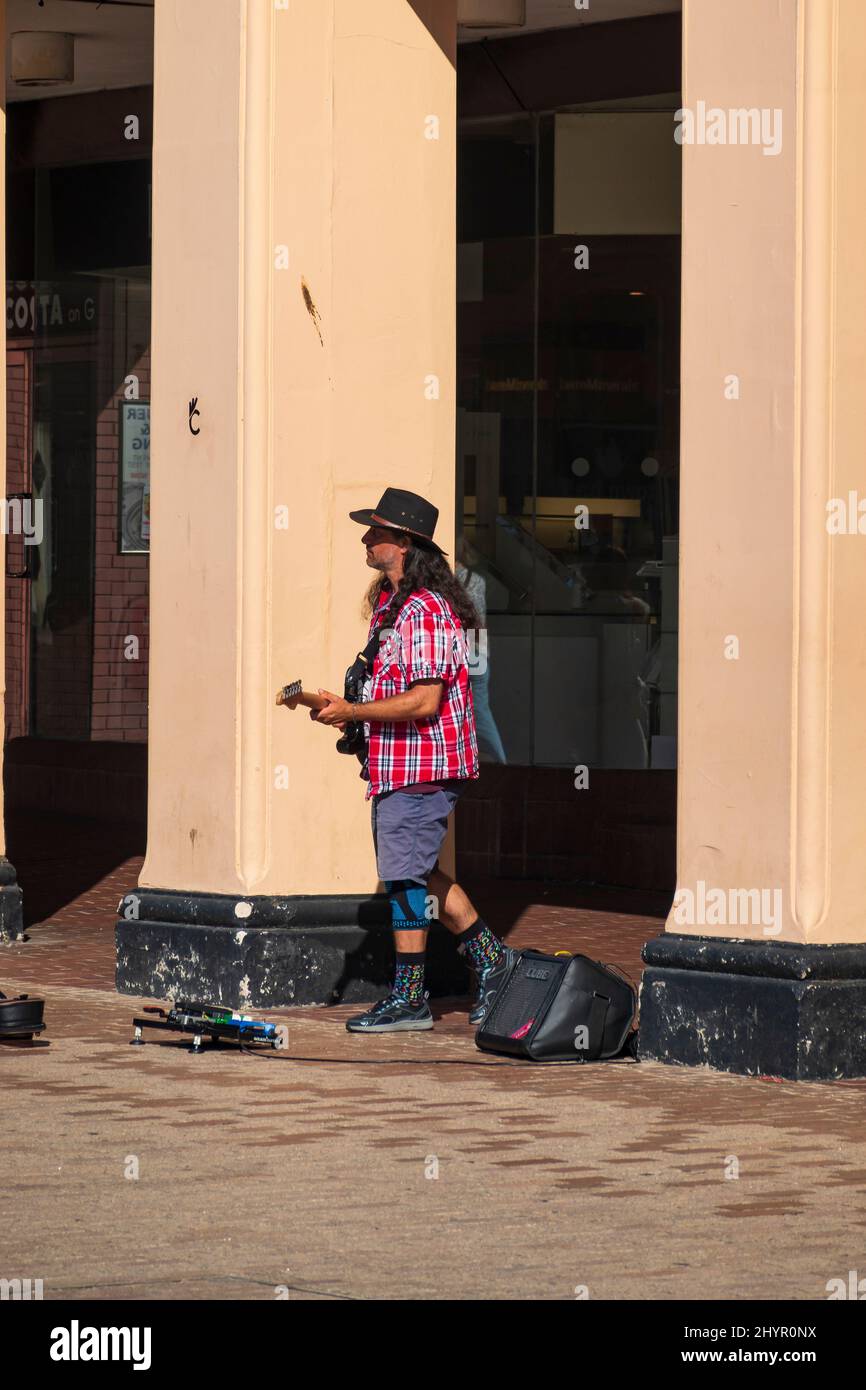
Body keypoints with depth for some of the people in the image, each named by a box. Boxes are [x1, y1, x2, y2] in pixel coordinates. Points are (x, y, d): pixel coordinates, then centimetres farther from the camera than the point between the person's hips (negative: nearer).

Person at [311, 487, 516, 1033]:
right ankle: (491, 957, 24)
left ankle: (409, 998, 2)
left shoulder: (424, 610, -20)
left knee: (405, 874, -5)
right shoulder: (390, 601, 13)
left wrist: (351, 712, -20)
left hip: (421, 765, -10)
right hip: (398, 763, 10)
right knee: (416, 871, 16)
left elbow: (423, 701, -25)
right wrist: (353, 712, 8)